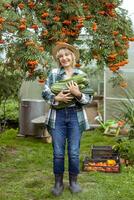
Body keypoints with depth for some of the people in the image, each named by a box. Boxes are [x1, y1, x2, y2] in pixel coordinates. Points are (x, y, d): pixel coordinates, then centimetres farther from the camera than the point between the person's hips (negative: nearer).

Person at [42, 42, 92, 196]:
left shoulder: (81, 74, 4)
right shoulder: (54, 73, 4)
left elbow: (89, 98, 0)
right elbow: (44, 92, 1)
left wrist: (78, 94, -19)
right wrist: (56, 98, -16)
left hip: (75, 116, 0)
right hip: (58, 115, 0)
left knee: (74, 152, 3)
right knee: (58, 152, 4)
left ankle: (73, 181, 22)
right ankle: (58, 183, 19)